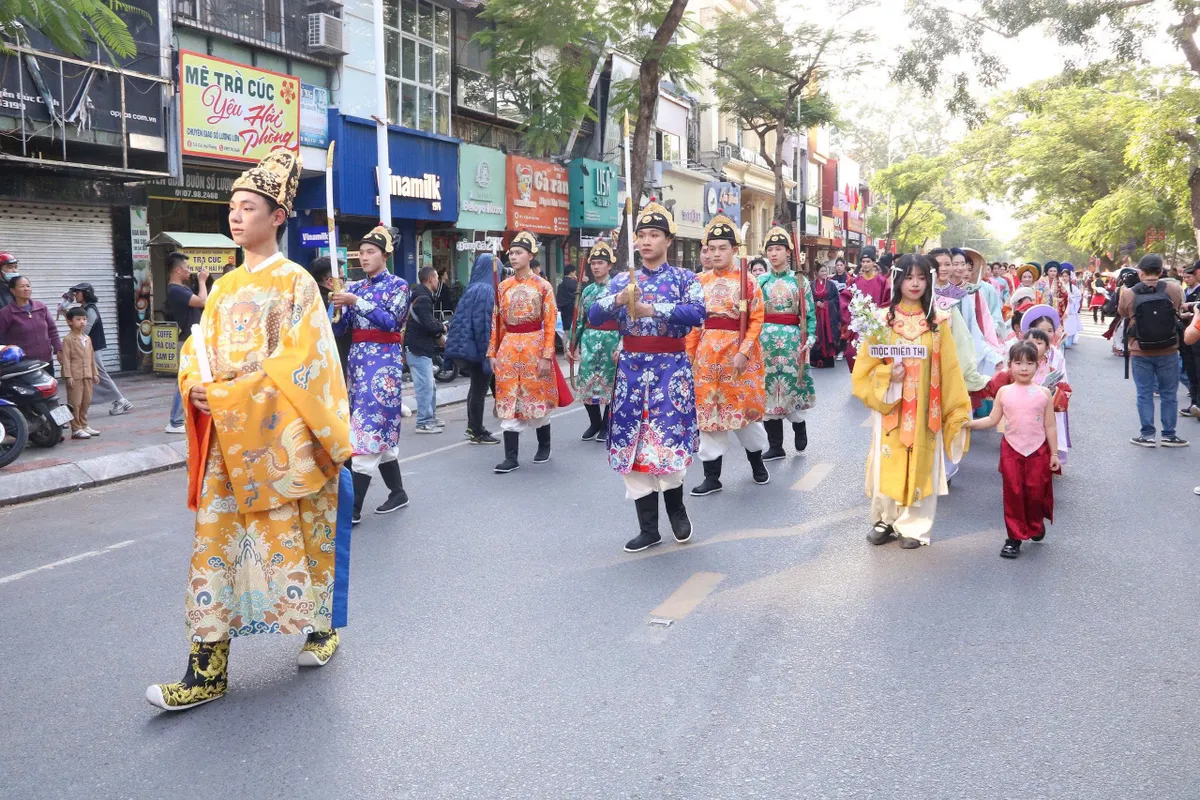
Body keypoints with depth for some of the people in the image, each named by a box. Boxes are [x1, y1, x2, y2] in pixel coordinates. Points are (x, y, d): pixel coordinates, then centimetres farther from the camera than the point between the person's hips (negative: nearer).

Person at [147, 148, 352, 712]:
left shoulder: (295, 281, -4)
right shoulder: (225, 287, 15)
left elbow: (299, 360, -13)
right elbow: (199, 349, 12)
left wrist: (231, 395, -17)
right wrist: (196, 388, -9)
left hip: (278, 435, -6)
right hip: (225, 436, 6)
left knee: (292, 535, 4)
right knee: (215, 539, 2)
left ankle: (321, 626, 29)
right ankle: (206, 671, 6)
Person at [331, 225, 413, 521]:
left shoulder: (398, 285, -1)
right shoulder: (354, 287, 14)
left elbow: (391, 321, -16)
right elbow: (339, 328, 7)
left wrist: (356, 302, -22)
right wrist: (336, 303, -12)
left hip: (384, 361, -6)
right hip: (358, 360, 6)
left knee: (368, 428, -11)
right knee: (380, 429, 9)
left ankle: (354, 507, -12)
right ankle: (398, 492, 21)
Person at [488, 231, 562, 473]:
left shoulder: (542, 285, -3)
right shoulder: (503, 286, 7)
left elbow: (550, 323, -5)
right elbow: (497, 322, 9)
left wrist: (547, 355, -12)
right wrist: (493, 353, 5)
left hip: (534, 346, -3)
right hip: (508, 348, 3)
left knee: (538, 398, 8)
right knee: (508, 401, 0)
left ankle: (544, 447, 28)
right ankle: (511, 457, 3)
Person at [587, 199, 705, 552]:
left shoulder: (684, 278, 2)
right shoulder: (621, 280, 11)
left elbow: (697, 313, -17)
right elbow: (593, 316, 0)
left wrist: (651, 309, -25)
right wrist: (618, 299, -19)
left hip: (671, 369, -3)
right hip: (632, 369, 3)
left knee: (668, 444, -8)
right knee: (633, 446, 3)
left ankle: (676, 508, 22)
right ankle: (649, 528, 13)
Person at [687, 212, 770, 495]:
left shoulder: (747, 281, -3)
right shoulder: (699, 282, 7)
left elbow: (756, 321, -6)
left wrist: (743, 352, -16)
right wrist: (688, 353, 2)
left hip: (739, 352, -3)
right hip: (707, 353, 3)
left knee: (744, 407, 7)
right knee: (708, 410, 3)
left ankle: (757, 462, 32)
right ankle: (712, 476, 11)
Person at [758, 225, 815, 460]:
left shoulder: (800, 281, 5)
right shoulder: (760, 281, 8)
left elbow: (810, 313, 3)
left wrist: (810, 339, -7)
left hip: (792, 339, -2)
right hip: (766, 339, 2)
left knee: (791, 385, -3)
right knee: (768, 388, 2)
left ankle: (799, 426, 26)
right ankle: (775, 445, 9)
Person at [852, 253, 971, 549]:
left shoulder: (937, 321, 0)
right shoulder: (882, 319, -2)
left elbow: (948, 369, 0)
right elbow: (866, 367, 0)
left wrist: (958, 411, -3)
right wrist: (888, 376, -18)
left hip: (924, 410, 1)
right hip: (889, 406, 0)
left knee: (920, 465, 6)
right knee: (888, 464, 4)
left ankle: (914, 526, 18)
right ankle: (885, 520, 21)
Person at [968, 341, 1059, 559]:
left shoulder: (1044, 393, -3)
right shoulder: (1004, 392, -1)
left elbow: (1050, 426, 1)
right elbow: (993, 420, 2)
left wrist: (1054, 453, 2)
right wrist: (969, 423, -10)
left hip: (1038, 451, 0)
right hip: (1011, 450, 1)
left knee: (1035, 492, 5)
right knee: (1013, 492, 2)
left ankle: (1036, 525, 33)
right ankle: (1014, 537, 11)